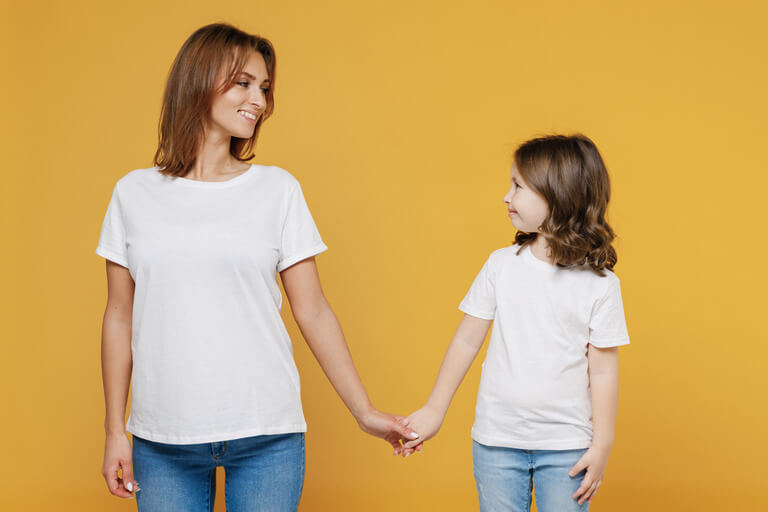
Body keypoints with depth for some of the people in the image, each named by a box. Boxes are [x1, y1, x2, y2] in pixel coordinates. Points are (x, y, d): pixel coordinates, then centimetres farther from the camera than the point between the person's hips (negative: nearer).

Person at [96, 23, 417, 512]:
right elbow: (120, 318, 8)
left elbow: (313, 311, 4)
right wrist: (115, 430, 6)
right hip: (163, 442, 1)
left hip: (266, 436, 0)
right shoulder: (135, 193, 5)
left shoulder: (278, 189, 3)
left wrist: (365, 411, 2)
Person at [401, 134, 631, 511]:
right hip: (496, 440, 2)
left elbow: (603, 371, -4)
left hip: (566, 446, -2)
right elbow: (467, 340, 5)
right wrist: (434, 410, 8)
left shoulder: (600, 284, -7)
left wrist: (602, 445, -4)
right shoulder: (501, 265, -1)